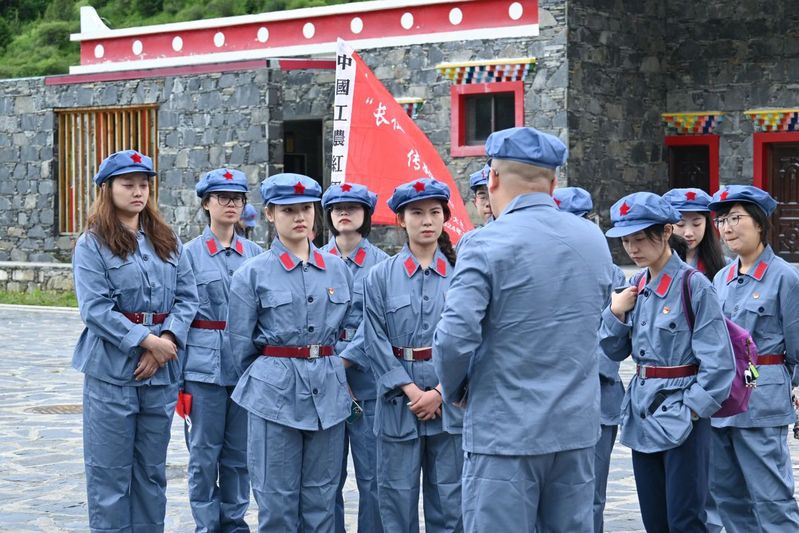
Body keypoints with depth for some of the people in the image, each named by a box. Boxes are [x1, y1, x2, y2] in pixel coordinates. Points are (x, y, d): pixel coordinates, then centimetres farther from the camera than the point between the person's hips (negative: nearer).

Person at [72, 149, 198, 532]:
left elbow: (187, 296, 5)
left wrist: (167, 342, -11)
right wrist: (147, 340, -17)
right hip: (111, 369, -4)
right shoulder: (92, 244, -3)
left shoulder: (167, 241, 12)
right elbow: (95, 309, -12)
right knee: (111, 470, 1)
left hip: (162, 370, 4)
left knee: (152, 468, 12)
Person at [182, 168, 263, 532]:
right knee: (205, 454, 3)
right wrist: (178, 377, -4)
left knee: (240, 452, 10)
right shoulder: (190, 254, -1)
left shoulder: (256, 254, 7)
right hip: (205, 365, -3)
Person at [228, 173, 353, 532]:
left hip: (328, 391, 3)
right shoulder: (252, 273, -2)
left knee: (322, 498, 8)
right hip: (275, 393, -3)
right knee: (277, 499, 1)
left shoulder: (337, 269, 8)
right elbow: (242, 344, 3)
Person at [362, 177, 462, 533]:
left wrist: (440, 392, -10)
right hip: (398, 399, 0)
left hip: (450, 400, 0)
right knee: (397, 494, 5)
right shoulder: (380, 276, 2)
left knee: (449, 495, 7)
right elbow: (376, 342, -2)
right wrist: (410, 390, -11)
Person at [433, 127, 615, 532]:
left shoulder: (486, 245, -14)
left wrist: (454, 389, 0)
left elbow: (455, 336, -19)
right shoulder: (594, 239, 6)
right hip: (577, 427, 6)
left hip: (505, 431, -6)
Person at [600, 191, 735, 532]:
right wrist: (616, 313, -3)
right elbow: (615, 351, 13)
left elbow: (719, 362, -14)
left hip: (681, 413, -7)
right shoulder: (636, 287, 9)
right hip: (643, 412, 7)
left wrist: (693, 410, -15)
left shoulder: (693, 286, -13)